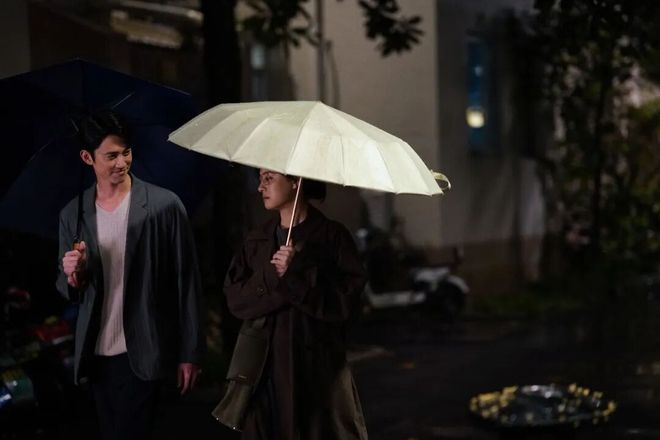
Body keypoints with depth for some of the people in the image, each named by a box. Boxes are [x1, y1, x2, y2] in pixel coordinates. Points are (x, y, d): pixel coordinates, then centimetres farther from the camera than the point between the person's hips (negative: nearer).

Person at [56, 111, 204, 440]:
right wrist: (73, 276, -12)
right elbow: (68, 291, 12)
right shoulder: (72, 215, 4)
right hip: (95, 355, 4)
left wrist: (189, 352, -4)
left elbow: (187, 282, -4)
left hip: (143, 353, -4)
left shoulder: (165, 206, -7)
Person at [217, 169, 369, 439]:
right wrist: (274, 277, -14)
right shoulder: (257, 241, 12)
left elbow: (346, 300, -11)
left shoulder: (332, 237, -2)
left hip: (316, 365, -4)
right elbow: (235, 298, 2)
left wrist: (298, 273, -17)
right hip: (264, 366, 4)